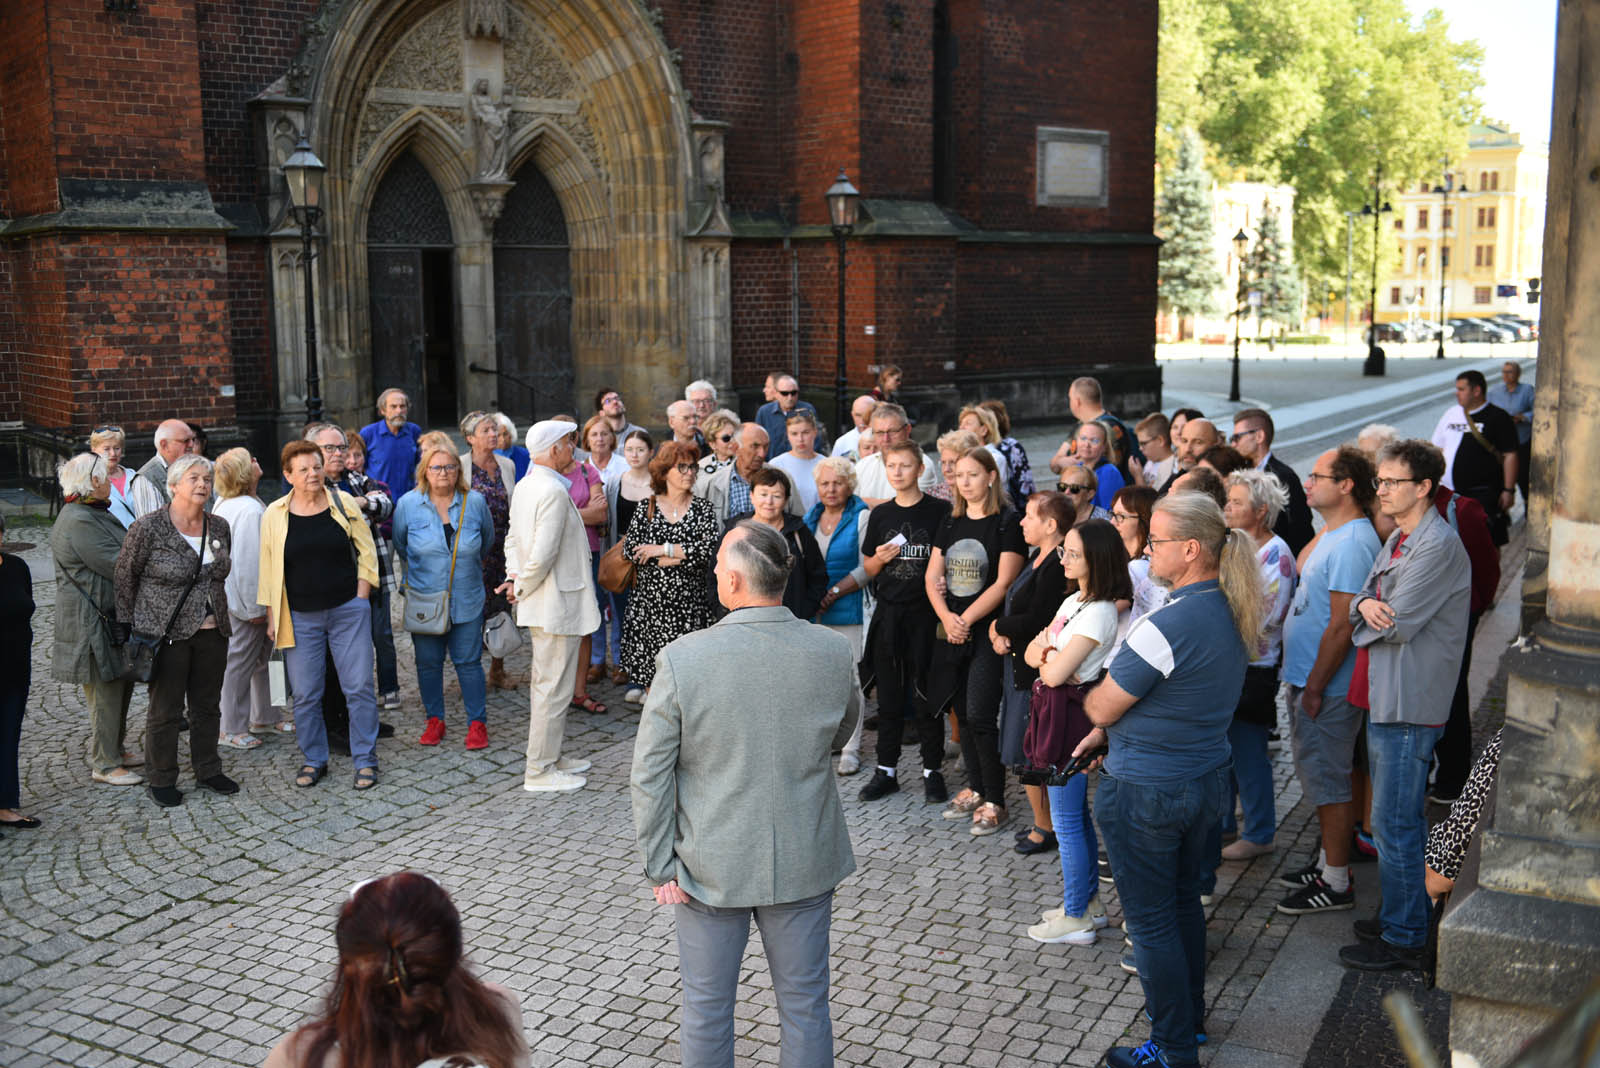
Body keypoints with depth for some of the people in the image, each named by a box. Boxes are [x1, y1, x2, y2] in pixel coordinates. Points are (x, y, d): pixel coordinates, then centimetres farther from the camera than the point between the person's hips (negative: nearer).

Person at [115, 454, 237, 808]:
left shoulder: (219, 527, 5)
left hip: (212, 632, 5)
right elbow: (124, 576, -3)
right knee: (165, 710, 5)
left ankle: (208, 770, 28)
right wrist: (130, 627, -2)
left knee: (208, 705, 14)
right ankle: (161, 780, 18)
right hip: (167, 633, -5)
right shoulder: (148, 528, -12)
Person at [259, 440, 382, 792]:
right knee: (305, 694, 4)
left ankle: (365, 760, 10)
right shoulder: (274, 515, 1)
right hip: (300, 617, 1)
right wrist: (272, 618, 5)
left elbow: (367, 552, 6)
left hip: (348, 611, 0)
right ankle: (313, 760, 20)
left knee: (359, 687, -1)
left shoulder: (344, 503, 1)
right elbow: (268, 569, 7)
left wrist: (361, 599, -1)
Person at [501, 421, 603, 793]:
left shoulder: (524, 486, 10)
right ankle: (540, 772, 5)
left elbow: (513, 538, 17)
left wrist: (516, 578, 6)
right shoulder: (554, 491, -21)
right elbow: (543, 553, -26)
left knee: (544, 682, 18)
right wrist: (522, 587, -12)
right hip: (557, 604, -10)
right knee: (554, 688, -2)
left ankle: (549, 758, 30)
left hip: (541, 604, 10)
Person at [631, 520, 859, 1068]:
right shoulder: (833, 653, -13)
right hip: (804, 861, 2)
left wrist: (660, 867, -4)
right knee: (805, 1006, 17)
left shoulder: (682, 659, -19)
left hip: (710, 867, -1)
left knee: (706, 1008, 17)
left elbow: (650, 776, -13)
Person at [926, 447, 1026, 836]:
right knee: (963, 714, 11)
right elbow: (932, 576, 9)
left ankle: (995, 801, 3)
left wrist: (966, 619, -15)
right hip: (952, 632, 6)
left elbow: (1003, 583, -14)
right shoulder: (950, 523, 12)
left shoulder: (1007, 523, -7)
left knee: (980, 717, -9)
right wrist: (946, 617, -8)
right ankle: (976, 789, 25)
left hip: (988, 632, -6)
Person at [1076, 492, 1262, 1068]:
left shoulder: (1167, 625, -28)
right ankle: (1190, 1015, 42)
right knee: (1184, 900, 25)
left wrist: (1090, 702, 6)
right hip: (1207, 778, 9)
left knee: (1151, 921, 6)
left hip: (1145, 793, -9)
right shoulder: (1231, 612, 1)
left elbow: (1102, 705, -18)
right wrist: (1108, 729, 7)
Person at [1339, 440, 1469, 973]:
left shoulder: (1438, 545, -17)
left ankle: (1403, 942, 6)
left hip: (1408, 707, -10)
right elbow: (1363, 602, 11)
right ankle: (1407, 913, 32)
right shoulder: (1397, 539, 15)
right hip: (1385, 699, 10)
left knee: (1393, 826, -4)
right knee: (1401, 820, 19)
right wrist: (1368, 605, -12)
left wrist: (1369, 617, -1)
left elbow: (1397, 624, -21)